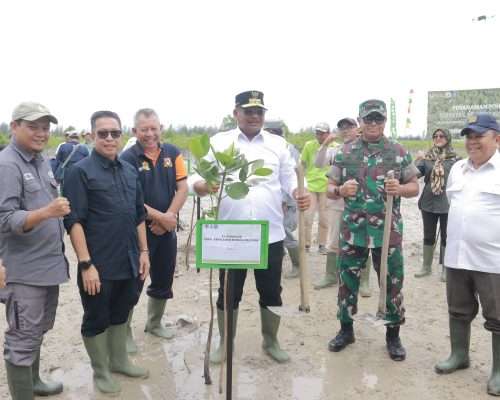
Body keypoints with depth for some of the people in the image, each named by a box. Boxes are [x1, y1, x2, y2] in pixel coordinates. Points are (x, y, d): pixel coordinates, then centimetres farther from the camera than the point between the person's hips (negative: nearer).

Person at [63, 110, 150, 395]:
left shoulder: (130, 171, 9)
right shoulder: (81, 171, -10)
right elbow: (74, 221, -15)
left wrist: (143, 251, 11)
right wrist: (86, 264, -19)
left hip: (128, 261, 6)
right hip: (99, 264, -6)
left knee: (121, 314, 20)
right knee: (96, 319, 10)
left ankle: (119, 360, 39)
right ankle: (101, 371, 28)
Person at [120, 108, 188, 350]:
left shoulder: (172, 153, 2)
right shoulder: (128, 158, -11)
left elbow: (182, 188, 0)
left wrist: (169, 217, -12)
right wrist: (161, 217, -17)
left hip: (167, 229, 5)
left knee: (164, 280, 17)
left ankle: (154, 323, 37)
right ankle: (124, 332, 21)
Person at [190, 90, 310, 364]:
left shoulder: (278, 144, 7)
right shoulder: (218, 142, 2)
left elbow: (288, 178, 7)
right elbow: (200, 179, -2)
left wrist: (299, 194, -15)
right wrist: (202, 185, -26)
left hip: (270, 234, 2)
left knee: (271, 292, 12)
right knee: (229, 292, 11)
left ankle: (271, 341, 33)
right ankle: (224, 343, 30)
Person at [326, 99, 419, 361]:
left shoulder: (399, 152, 2)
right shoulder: (344, 153, 4)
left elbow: (415, 187, 7)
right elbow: (330, 189, 6)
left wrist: (400, 189, -16)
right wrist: (340, 190, -17)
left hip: (388, 230, -1)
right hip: (352, 230, 1)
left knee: (392, 282, 7)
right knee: (347, 280, 10)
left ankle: (393, 334, 25)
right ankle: (346, 329, 29)